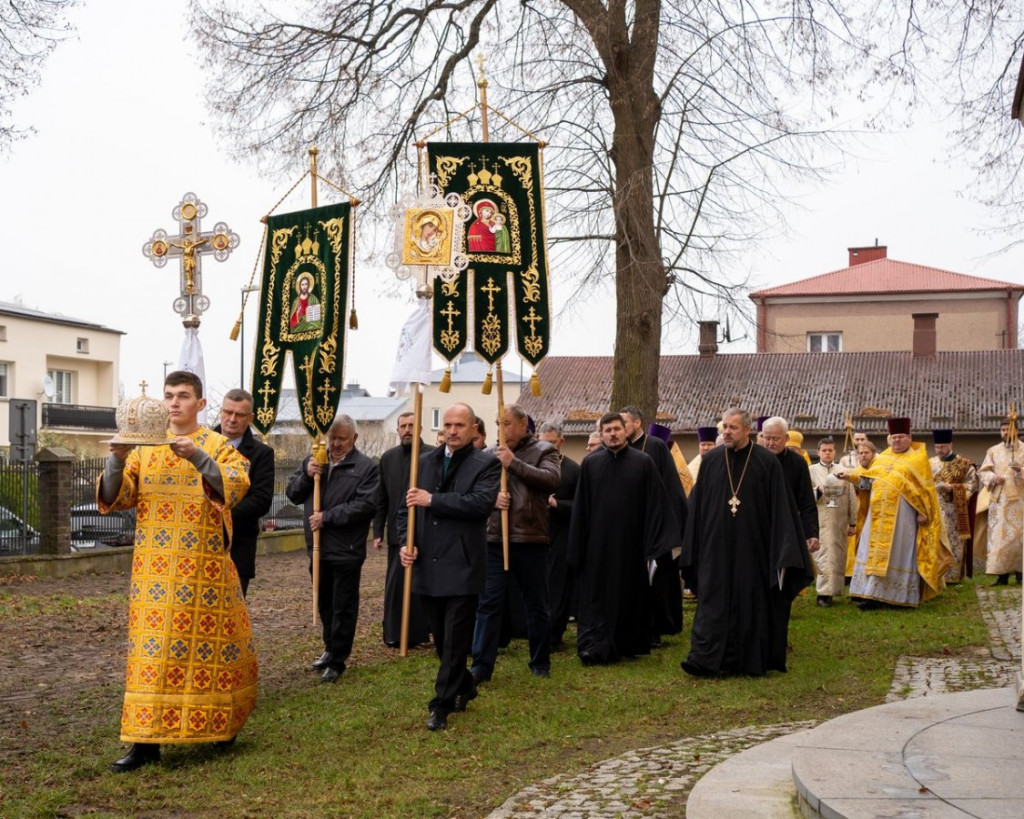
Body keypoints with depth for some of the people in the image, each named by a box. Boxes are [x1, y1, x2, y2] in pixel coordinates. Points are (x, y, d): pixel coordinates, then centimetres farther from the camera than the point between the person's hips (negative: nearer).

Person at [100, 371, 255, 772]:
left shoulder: (218, 446, 0)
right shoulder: (144, 447, 9)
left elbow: (239, 485, -18)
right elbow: (116, 498, 2)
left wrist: (198, 457, -31)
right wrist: (116, 461, -17)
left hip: (202, 566, -3)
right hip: (155, 566, 3)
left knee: (204, 641, 5)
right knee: (152, 648, -1)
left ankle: (219, 723, 24)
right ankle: (146, 740, 1)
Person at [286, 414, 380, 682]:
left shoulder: (367, 467, -7)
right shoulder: (313, 461, 9)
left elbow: (365, 505, -17)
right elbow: (292, 493, 9)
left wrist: (327, 516, -19)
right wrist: (306, 476, -10)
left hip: (346, 550, -5)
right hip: (318, 547, 5)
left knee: (343, 608, 3)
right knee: (324, 604, 18)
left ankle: (337, 660, 11)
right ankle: (331, 648, 33)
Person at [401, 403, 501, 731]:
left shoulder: (486, 464, -4)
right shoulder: (425, 461, 12)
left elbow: (481, 503, -20)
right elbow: (409, 505, 13)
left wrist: (433, 500, -17)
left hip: (462, 567, -5)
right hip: (426, 566, 5)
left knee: (455, 640, -3)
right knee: (442, 640, 16)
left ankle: (442, 706, 5)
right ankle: (464, 687, 35)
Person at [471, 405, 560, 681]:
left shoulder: (543, 450, 0)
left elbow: (551, 480, -17)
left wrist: (514, 463, -20)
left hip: (531, 539, -2)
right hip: (495, 538, 2)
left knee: (537, 605, 10)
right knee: (488, 603, 0)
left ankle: (540, 663, 23)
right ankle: (481, 665, 5)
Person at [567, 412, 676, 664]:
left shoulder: (643, 462, 0)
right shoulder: (590, 463, 3)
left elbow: (655, 503, -1)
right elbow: (581, 507, 5)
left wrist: (653, 543, -6)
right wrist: (578, 547, 2)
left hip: (631, 543, 0)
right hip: (598, 545, 0)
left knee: (631, 594, 8)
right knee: (597, 596, -1)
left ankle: (629, 644, 20)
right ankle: (595, 646, 1)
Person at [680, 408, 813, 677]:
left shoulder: (767, 462, -3)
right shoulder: (710, 461, 4)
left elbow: (780, 509, -3)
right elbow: (697, 506, 7)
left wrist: (781, 552, -8)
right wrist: (693, 550, 5)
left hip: (753, 548, -1)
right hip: (716, 547, 2)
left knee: (752, 603, 5)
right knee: (713, 602, -3)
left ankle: (752, 661, 16)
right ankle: (704, 658, -5)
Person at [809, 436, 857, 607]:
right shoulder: (811, 470, 6)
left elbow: (852, 498, 10)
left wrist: (852, 522, 6)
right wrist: (818, 490, -17)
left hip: (839, 522, 2)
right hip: (820, 521, -2)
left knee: (838, 558, 4)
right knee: (823, 557, -7)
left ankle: (832, 590, 13)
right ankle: (823, 593, -7)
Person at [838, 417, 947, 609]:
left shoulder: (917, 458, 2)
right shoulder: (882, 458, 17)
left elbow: (925, 487, -2)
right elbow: (868, 476, 23)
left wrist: (922, 512, -9)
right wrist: (850, 475, 7)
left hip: (903, 513, -5)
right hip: (880, 512, 5)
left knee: (900, 553, -3)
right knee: (876, 551, 1)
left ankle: (904, 596, 3)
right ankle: (872, 595, 2)